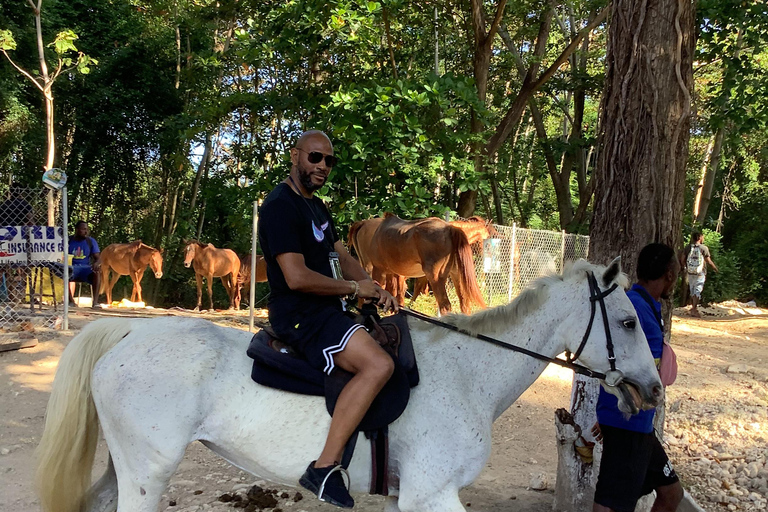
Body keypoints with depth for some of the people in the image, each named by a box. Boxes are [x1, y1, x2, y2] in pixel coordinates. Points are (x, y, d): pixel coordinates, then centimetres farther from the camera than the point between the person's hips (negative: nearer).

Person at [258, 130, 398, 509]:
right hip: (301, 316, -11)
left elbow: (342, 257, 18)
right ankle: (325, 468, -22)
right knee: (378, 364, -28)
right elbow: (297, 278, -22)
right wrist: (353, 288, -11)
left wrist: (376, 290, 0)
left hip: (326, 311, 11)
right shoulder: (280, 206, -14)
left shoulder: (316, 206, 19)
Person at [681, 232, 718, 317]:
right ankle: (694, 310, -6)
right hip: (700, 273, -4)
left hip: (690, 273, 4)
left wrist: (685, 267, 22)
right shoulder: (704, 248, -10)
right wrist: (716, 269, 7)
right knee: (697, 291, -2)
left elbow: (682, 260, 4)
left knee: (692, 291, 16)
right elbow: (709, 262, -8)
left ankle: (694, 307, 27)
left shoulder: (688, 247, -1)